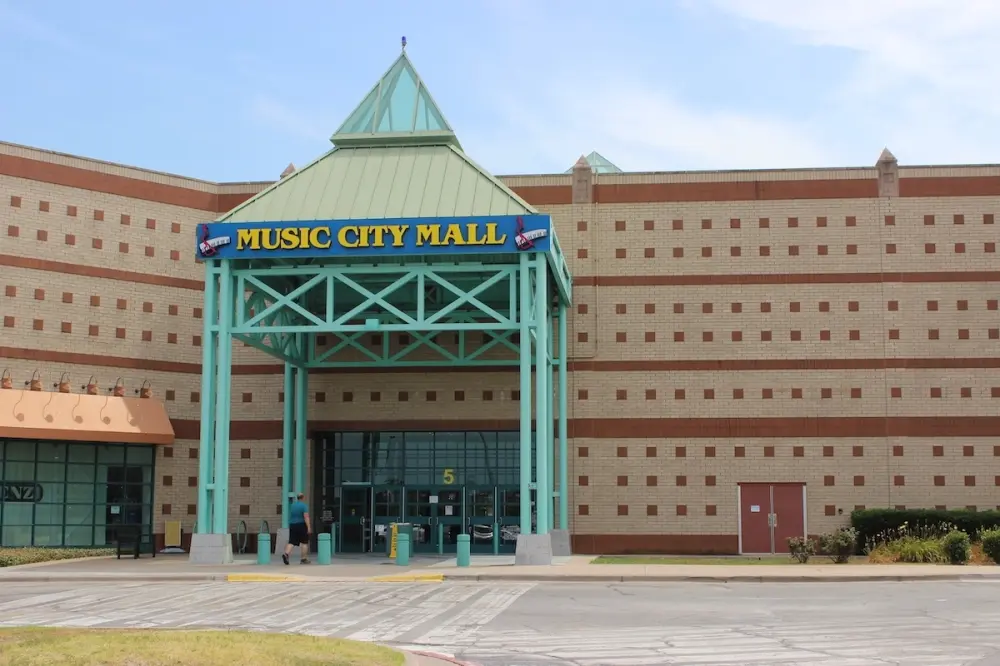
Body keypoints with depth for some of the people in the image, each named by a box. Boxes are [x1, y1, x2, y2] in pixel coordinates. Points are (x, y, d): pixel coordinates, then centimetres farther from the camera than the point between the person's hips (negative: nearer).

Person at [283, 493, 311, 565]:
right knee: (304, 542, 5)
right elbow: (306, 517, -17)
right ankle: (304, 559, 8)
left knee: (291, 542, 1)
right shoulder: (304, 506, -9)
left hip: (292, 525, 5)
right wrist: (309, 527, -18)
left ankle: (286, 553, -21)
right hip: (301, 526, -5)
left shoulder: (292, 505, 11)